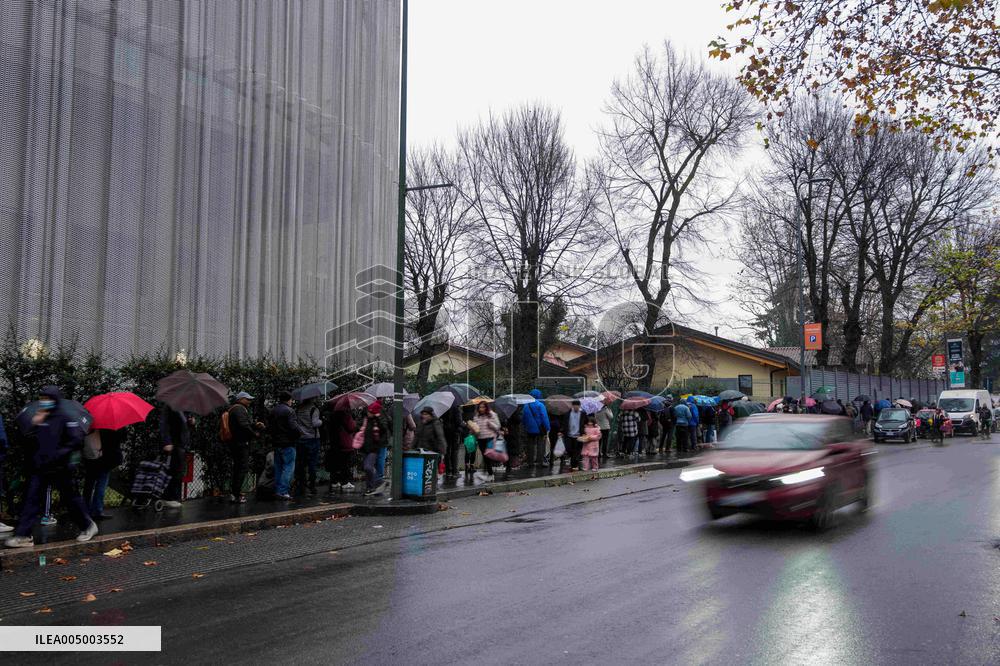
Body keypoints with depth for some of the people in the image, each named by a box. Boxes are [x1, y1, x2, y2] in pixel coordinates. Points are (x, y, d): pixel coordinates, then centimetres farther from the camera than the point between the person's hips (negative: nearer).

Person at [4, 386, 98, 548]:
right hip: (38, 468, 5)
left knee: (71, 498, 6)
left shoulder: (65, 418, -6)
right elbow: (26, 440, 9)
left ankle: (88, 526, 22)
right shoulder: (38, 418, 12)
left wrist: (60, 454, -18)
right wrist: (33, 424, -5)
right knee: (31, 500, -3)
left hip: (60, 468, -5)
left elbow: (77, 441, -12)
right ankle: (23, 535, -2)